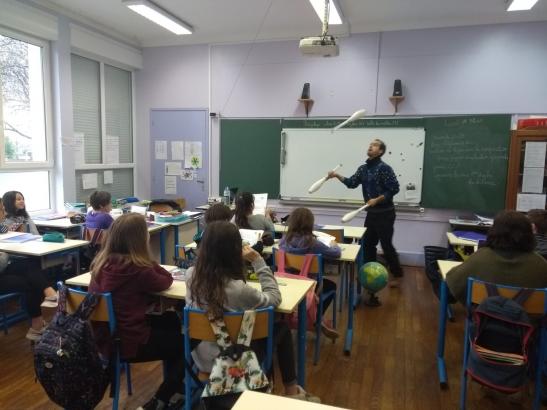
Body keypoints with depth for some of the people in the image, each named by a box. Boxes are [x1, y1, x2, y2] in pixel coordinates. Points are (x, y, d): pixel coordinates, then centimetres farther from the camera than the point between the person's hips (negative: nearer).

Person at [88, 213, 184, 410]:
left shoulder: (101, 261, -2)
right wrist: (150, 264, -4)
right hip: (127, 343, -8)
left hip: (102, 336, 8)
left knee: (171, 320, 24)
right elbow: (166, 281, -6)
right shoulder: (137, 268, -24)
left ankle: (173, 387, 38)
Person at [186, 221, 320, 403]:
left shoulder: (191, 275, -15)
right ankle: (291, 391, 31)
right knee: (281, 327, 16)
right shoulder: (238, 289, -32)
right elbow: (274, 298, -12)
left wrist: (243, 260, 4)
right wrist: (258, 260, -11)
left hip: (201, 358, 6)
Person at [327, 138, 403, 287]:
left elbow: (394, 189, -17)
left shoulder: (384, 168, -14)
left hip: (385, 213, -7)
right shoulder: (363, 168, 9)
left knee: (386, 244, -1)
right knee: (367, 243, 13)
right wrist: (337, 176, -8)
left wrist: (377, 200, -21)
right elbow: (352, 183, 5)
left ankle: (397, 275, 15)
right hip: (371, 212, 8)